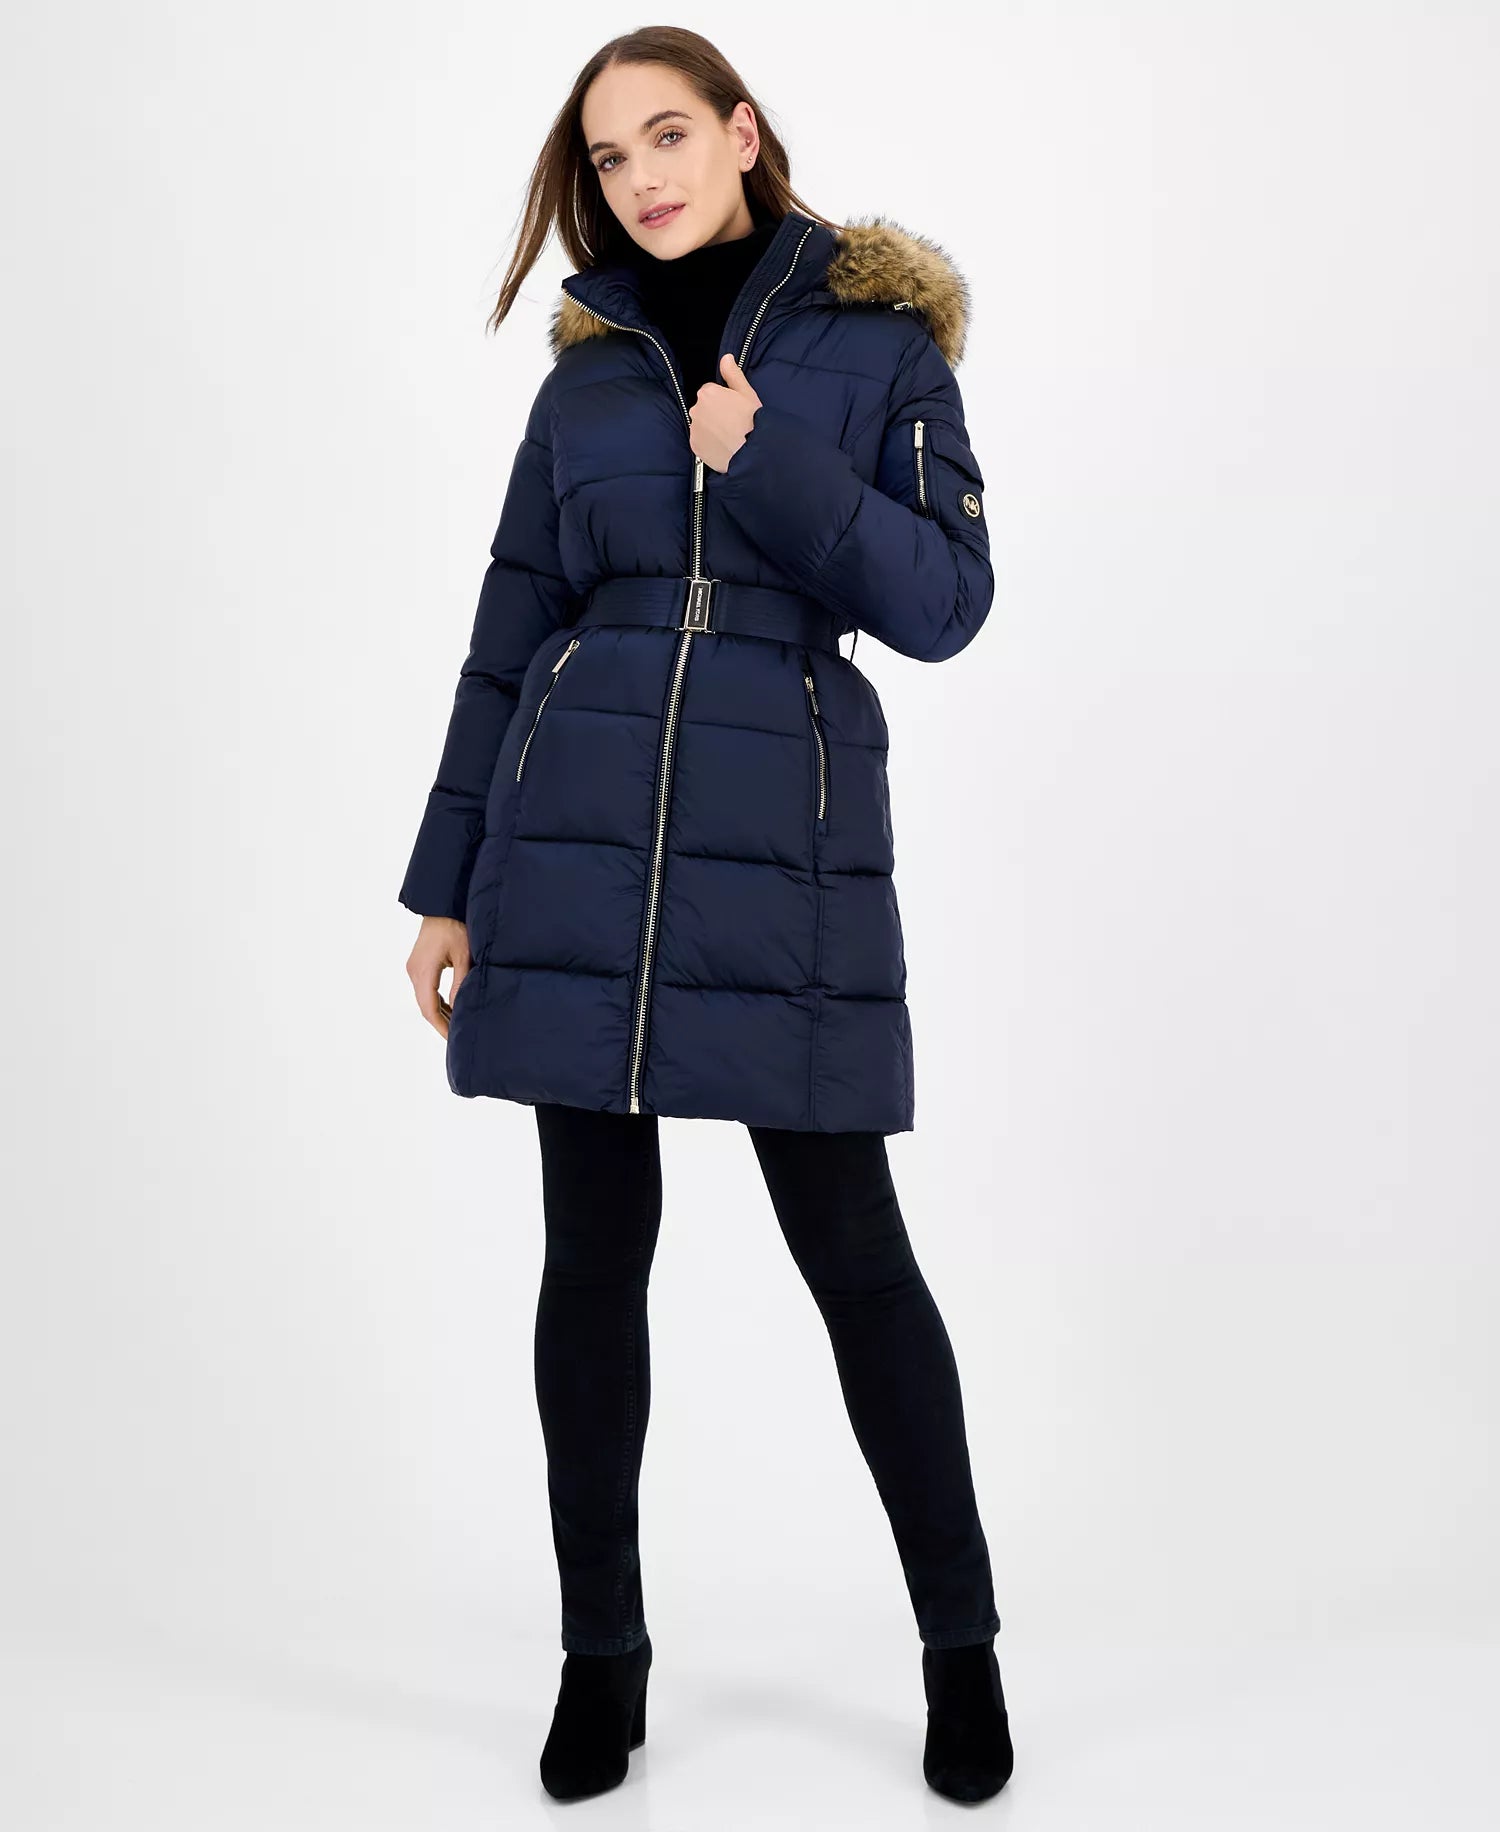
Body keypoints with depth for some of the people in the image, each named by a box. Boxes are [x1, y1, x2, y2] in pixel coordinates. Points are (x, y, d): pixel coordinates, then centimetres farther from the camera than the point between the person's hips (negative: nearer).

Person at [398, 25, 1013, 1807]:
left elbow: (946, 601, -2)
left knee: (852, 1251, 2)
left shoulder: (878, 335, 5)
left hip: (788, 851, -2)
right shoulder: (587, 372, 12)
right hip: (582, 847, 3)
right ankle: (601, 1646, 23)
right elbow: (509, 639, 12)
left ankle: (961, 1642, 21)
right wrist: (447, 888, 10)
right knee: (594, 1253, 6)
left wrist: (773, 467, -14)